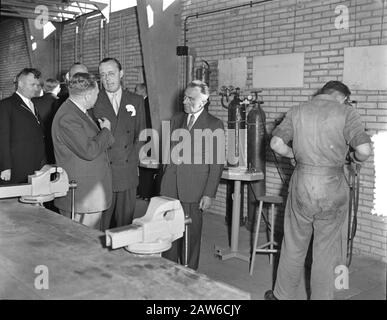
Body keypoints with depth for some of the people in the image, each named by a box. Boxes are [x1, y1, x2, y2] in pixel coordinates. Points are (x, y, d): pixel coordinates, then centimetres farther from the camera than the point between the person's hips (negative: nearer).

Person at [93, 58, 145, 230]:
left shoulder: (136, 101, 9)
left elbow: (140, 135, 12)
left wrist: (133, 160, 3)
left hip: (128, 176, 2)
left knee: (125, 224, 9)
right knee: (99, 226, 2)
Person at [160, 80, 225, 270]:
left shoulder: (215, 126, -3)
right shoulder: (176, 119, 13)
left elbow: (217, 163, -5)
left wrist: (209, 194, -9)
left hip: (193, 190, -4)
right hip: (170, 186, 4)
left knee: (192, 233, 4)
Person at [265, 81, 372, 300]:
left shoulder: (297, 111, 5)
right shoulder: (346, 113, -4)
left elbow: (276, 144, -2)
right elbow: (364, 150, -14)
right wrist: (355, 158, 8)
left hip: (302, 185, 2)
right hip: (333, 187, -2)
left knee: (294, 246, 17)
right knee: (326, 251, 12)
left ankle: (282, 295, 32)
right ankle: (322, 297, 25)